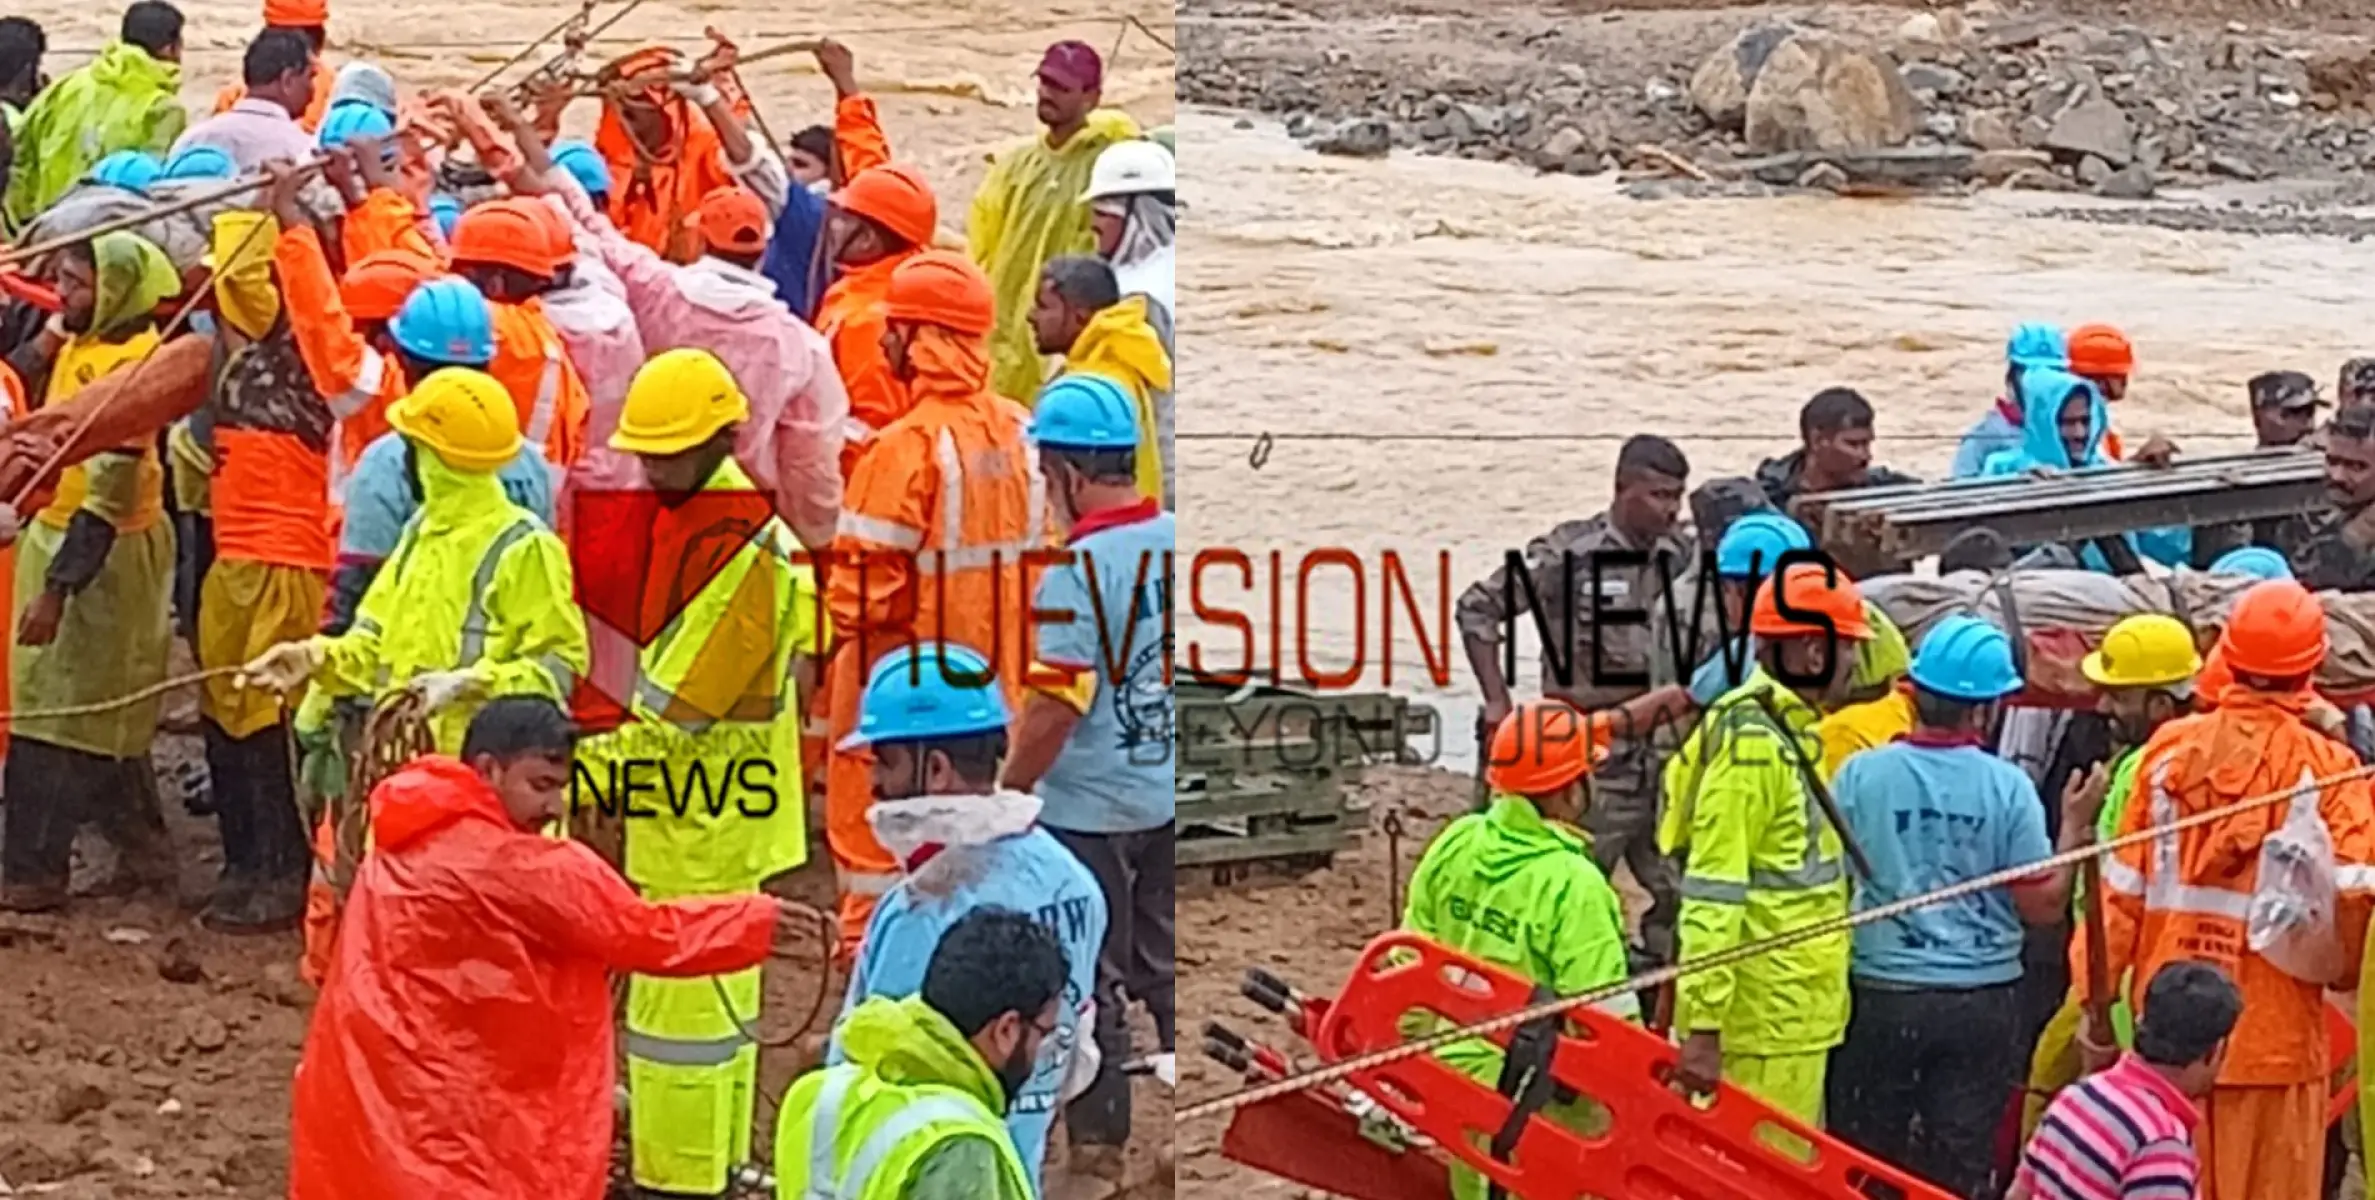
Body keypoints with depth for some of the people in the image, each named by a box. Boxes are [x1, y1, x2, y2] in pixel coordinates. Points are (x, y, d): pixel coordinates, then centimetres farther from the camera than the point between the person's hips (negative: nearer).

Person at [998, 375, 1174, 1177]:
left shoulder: (1076, 570, -22)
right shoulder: (1176, 542, -3)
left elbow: (1054, 712, -22)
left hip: (1089, 810, -6)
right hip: (1170, 800, 6)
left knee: (1092, 979, 7)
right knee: (1166, 966, 19)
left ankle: (1100, 1137, 17)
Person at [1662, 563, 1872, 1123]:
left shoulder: (1786, 732, 13)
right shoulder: (1751, 745, -18)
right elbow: (1712, 897, -22)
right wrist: (1702, 1027, -24)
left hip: (1794, 1018, 10)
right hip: (1763, 1024, -10)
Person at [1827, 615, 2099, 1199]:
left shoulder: (1859, 776, -7)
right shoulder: (2007, 787, -8)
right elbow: (2043, 903, -4)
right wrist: (2074, 830, 8)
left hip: (1881, 997, 0)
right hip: (1981, 1003, 0)